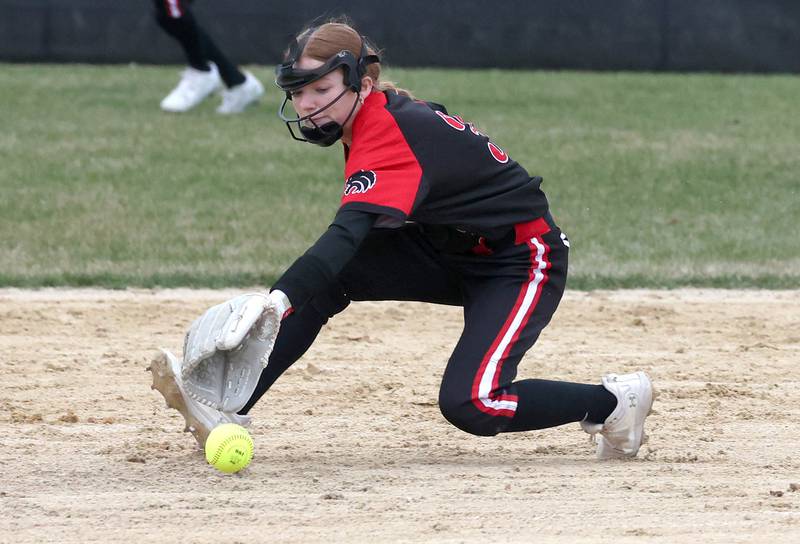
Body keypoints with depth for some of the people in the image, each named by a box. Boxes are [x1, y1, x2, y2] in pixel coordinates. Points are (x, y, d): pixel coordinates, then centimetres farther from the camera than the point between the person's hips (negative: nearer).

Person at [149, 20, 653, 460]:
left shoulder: (390, 134, -29)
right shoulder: (384, 117, -2)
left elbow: (348, 233, -44)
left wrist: (276, 300, -58)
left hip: (523, 261, -9)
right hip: (453, 251, 9)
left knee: (469, 406, -24)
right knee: (326, 276, -11)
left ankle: (615, 399, -1)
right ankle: (230, 408, -15)